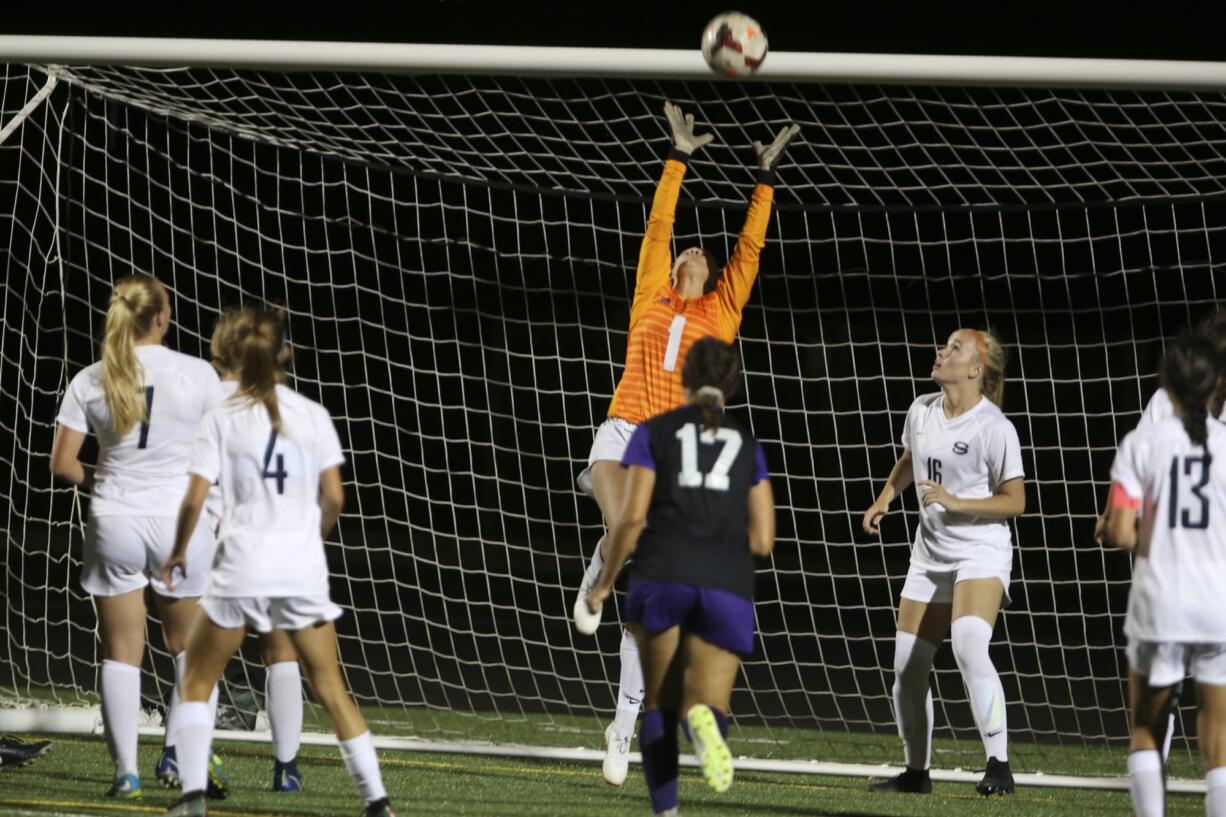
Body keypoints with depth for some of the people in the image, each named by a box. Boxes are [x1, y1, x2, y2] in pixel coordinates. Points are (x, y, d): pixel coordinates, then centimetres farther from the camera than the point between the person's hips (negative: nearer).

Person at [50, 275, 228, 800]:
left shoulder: (90, 382, -3)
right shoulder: (197, 374, -7)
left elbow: (62, 463, -3)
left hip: (114, 521, 1)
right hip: (181, 520, -1)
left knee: (121, 652, 6)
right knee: (190, 647, 16)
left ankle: (126, 771, 3)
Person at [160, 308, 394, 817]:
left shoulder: (221, 420, -2)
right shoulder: (313, 415, 3)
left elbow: (194, 500, -7)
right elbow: (334, 496, 2)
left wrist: (179, 552, 9)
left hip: (241, 569, -2)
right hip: (303, 569, 2)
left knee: (196, 683, 12)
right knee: (331, 688, 11)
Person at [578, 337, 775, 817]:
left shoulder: (655, 432, 11)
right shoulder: (748, 444, 18)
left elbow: (632, 516, -1)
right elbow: (762, 540, 12)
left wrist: (604, 583, 11)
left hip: (661, 578, -1)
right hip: (728, 588, 1)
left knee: (660, 707, 14)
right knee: (705, 707, -1)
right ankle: (705, 720, -39)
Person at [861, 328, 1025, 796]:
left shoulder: (993, 428, -15)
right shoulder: (922, 411, 5)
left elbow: (1015, 501, -13)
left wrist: (955, 502, -23)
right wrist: (884, 500, 14)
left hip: (981, 553, -7)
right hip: (931, 555, 7)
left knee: (969, 647, -29)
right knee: (908, 667, 8)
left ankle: (998, 767, -29)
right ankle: (916, 771, 25)